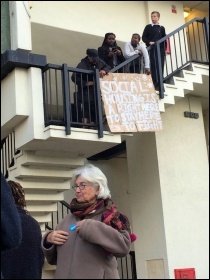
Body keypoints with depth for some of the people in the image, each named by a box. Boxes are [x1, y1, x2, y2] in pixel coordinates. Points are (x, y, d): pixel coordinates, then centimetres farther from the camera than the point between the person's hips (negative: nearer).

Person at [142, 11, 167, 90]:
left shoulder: (162, 28, 14)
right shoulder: (148, 27, 6)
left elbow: (164, 39, 15)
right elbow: (144, 37, 4)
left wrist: (165, 48, 6)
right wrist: (149, 42, -13)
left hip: (161, 49, 3)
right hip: (152, 49, -2)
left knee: (161, 66, 0)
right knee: (153, 66, -6)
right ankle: (155, 84, -6)